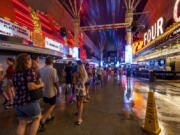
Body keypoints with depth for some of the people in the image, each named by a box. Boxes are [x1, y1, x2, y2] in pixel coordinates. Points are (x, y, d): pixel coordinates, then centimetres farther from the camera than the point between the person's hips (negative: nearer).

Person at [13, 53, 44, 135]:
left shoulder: (15, 73, 8)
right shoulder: (29, 71, -15)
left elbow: (16, 87, 18)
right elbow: (31, 86, -25)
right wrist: (40, 85, -9)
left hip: (17, 102, 7)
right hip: (29, 102, -7)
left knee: (22, 123, 20)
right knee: (37, 118, 17)